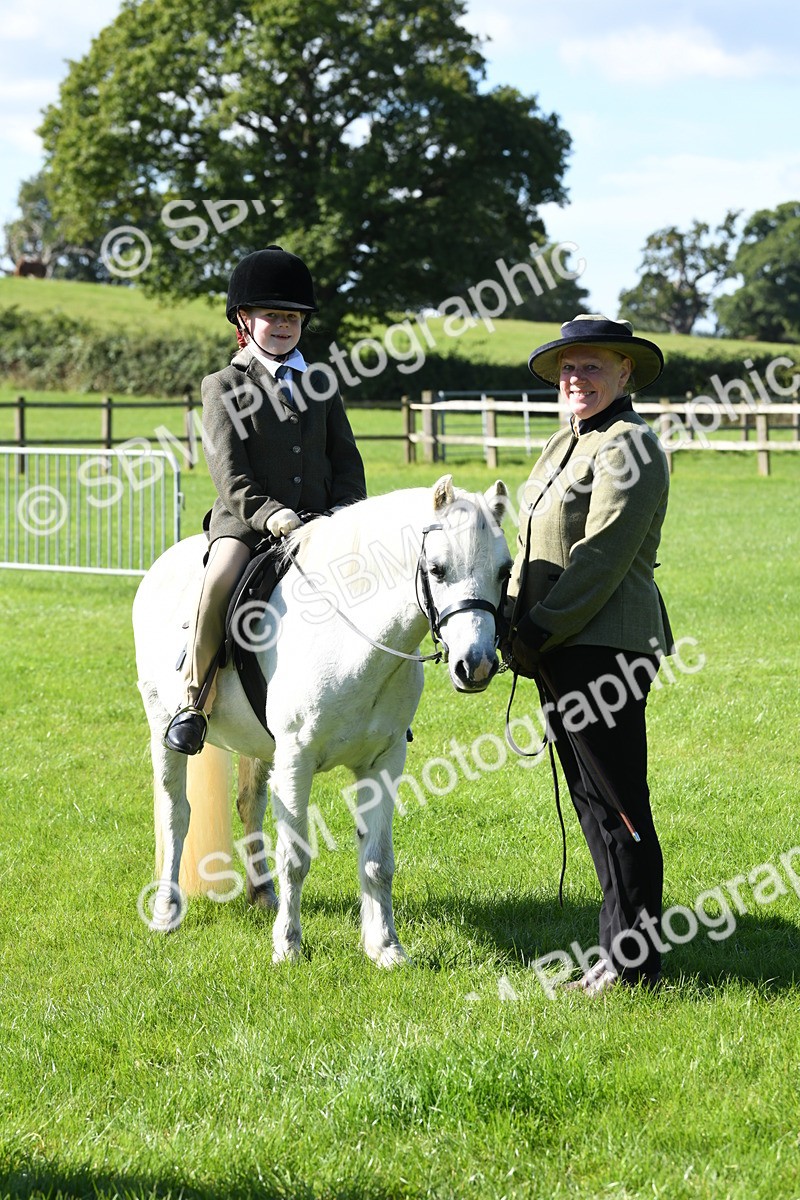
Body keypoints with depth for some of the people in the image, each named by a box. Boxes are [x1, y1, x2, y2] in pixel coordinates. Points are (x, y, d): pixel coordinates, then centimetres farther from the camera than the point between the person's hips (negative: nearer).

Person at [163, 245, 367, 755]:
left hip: (318, 521, 4)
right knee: (221, 581, -32)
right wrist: (267, 513, -22)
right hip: (245, 520, -4)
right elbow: (229, 473, -7)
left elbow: (347, 461, 16)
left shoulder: (321, 384, 17)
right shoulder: (225, 386, 4)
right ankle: (195, 704, -20)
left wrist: (348, 514, -3)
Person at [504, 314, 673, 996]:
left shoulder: (628, 447, -13)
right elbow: (539, 551, 22)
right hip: (559, 649, 10)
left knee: (617, 804, -5)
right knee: (591, 798, 13)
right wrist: (517, 628, 10)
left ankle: (635, 962, 1)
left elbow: (600, 558, -20)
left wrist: (538, 633, -17)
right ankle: (622, 948, 20)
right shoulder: (567, 443, 18)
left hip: (603, 647, -10)